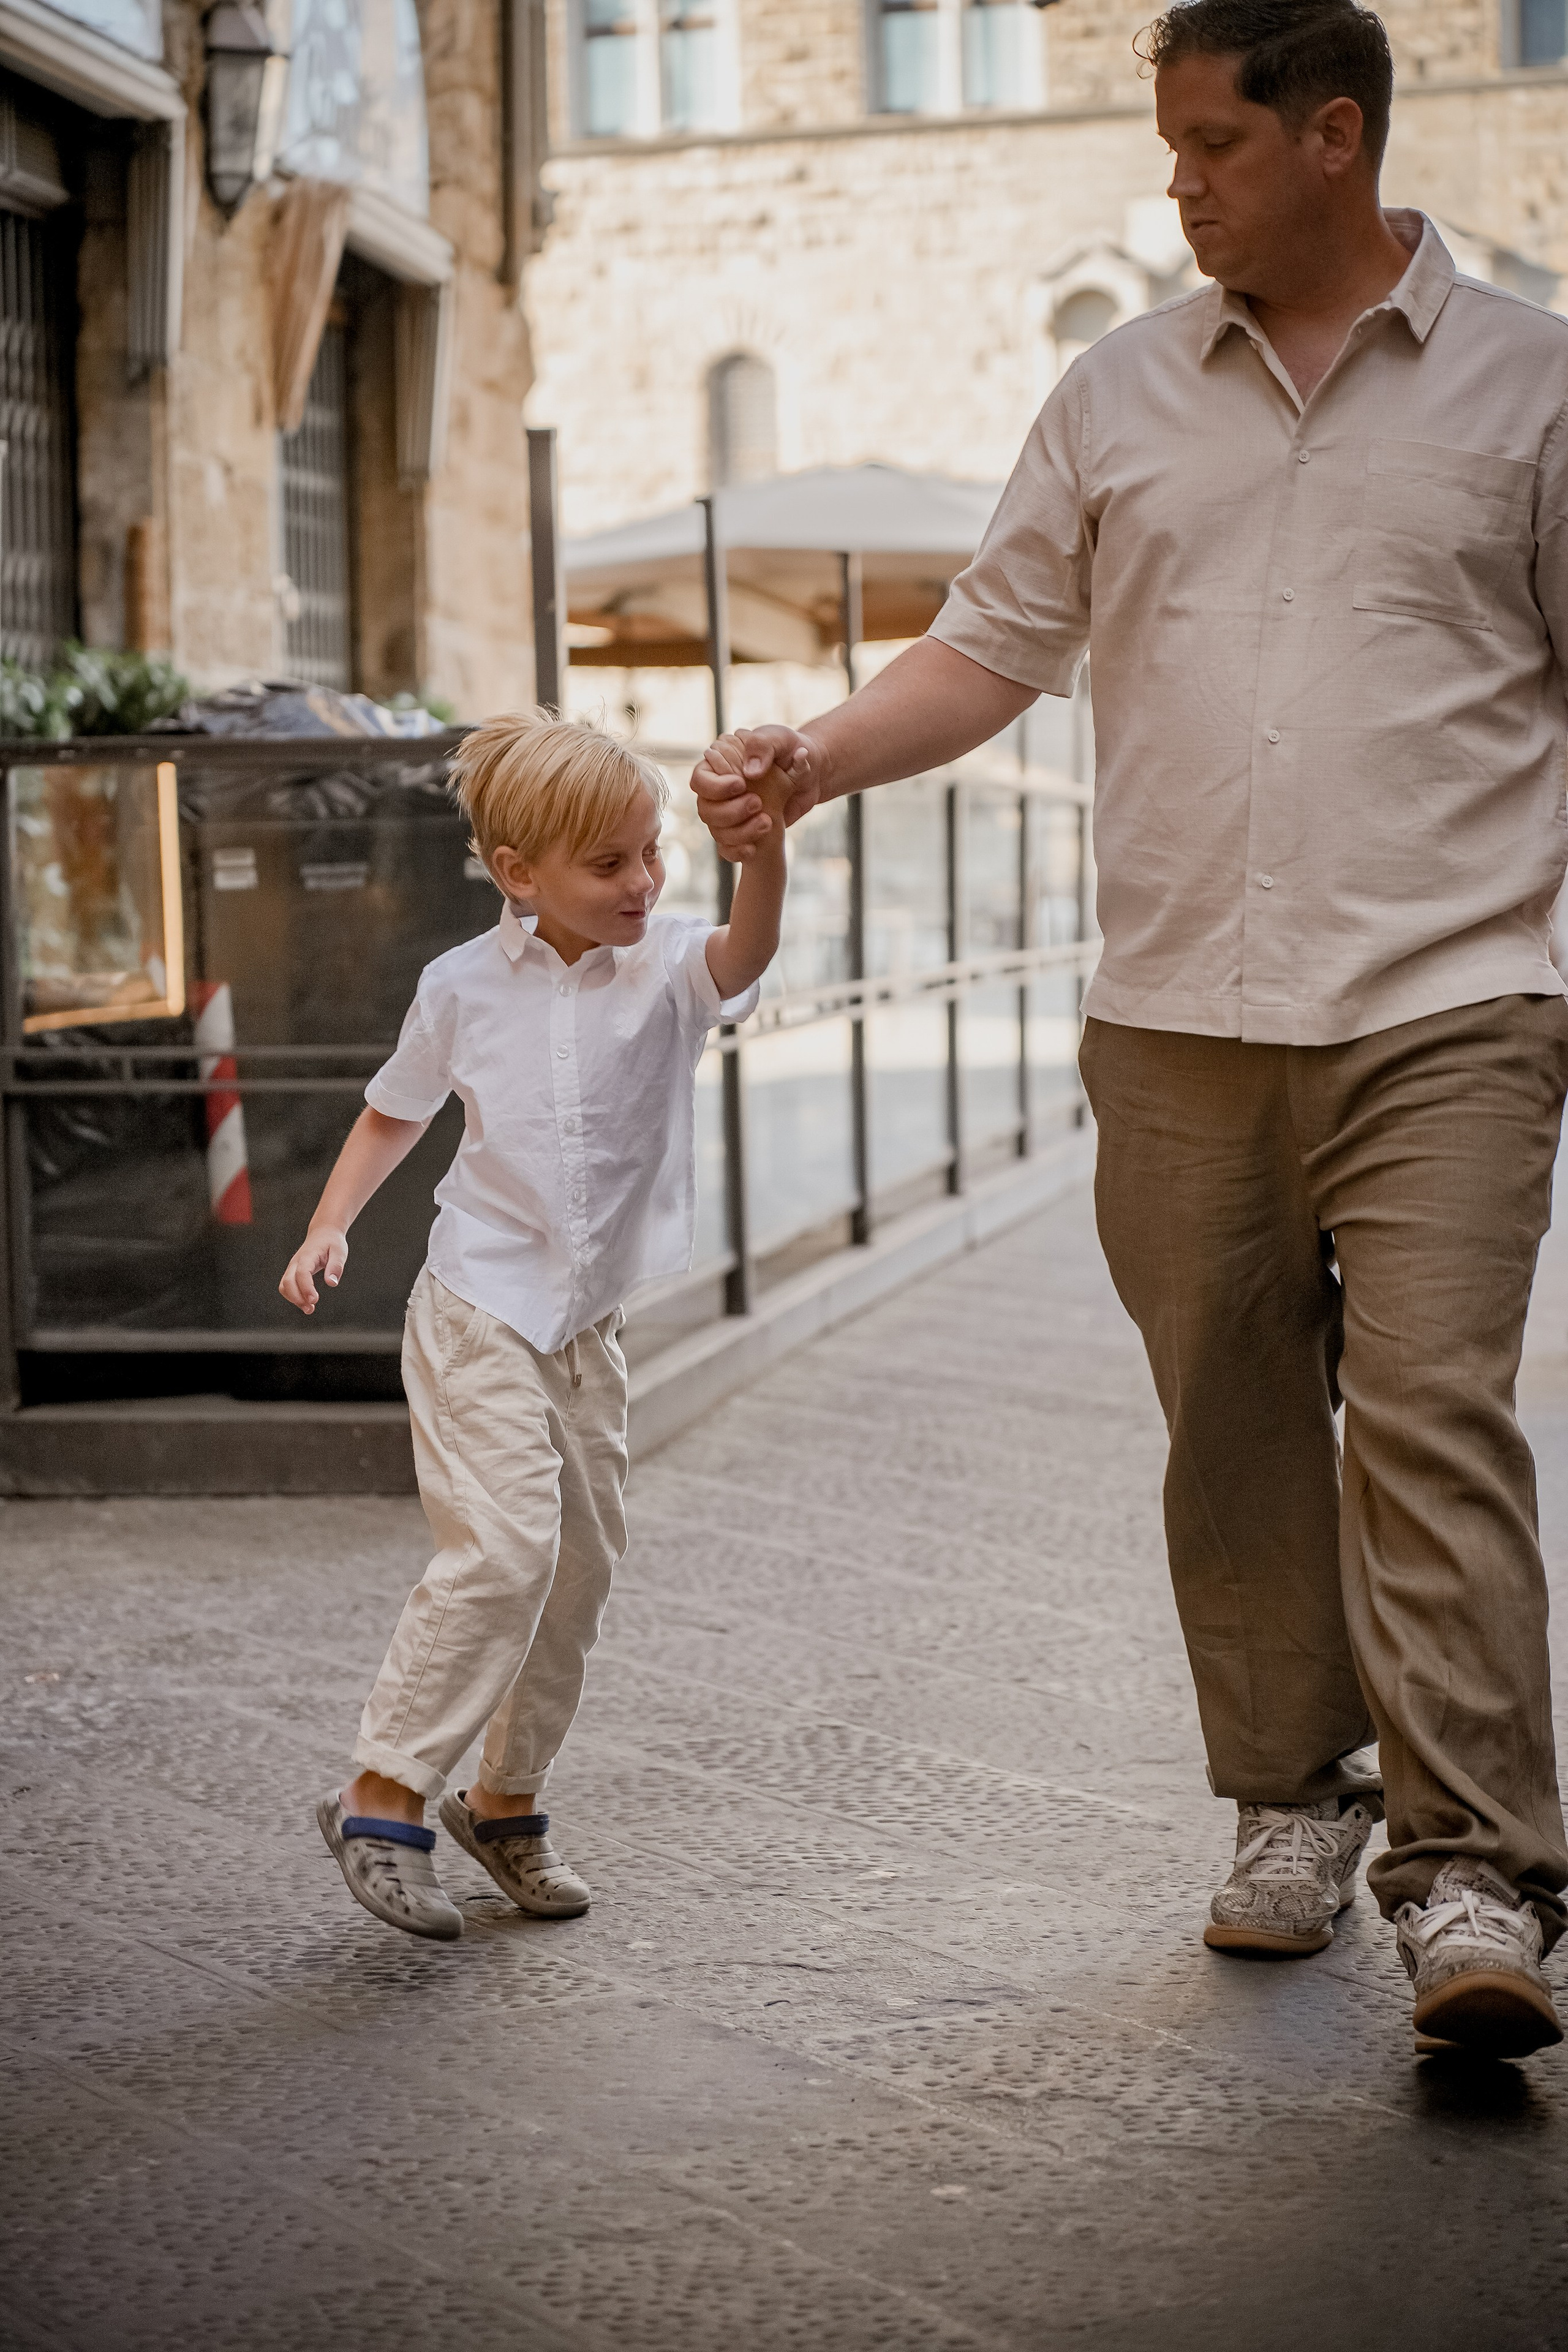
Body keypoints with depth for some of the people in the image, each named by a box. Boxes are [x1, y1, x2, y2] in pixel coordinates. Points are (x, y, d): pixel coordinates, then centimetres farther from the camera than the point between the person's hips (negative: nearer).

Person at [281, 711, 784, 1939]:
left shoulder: (668, 964, -6)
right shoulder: (465, 984, -4)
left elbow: (746, 951, -31)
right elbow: (396, 1112, 14)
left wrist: (765, 842, -50)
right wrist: (330, 1226, 2)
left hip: (588, 1330, 3)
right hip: (480, 1314, -3)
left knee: (583, 1566, 10)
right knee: (503, 1549, -18)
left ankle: (507, 1801, 28)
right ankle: (384, 1795, -8)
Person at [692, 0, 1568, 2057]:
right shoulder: (1119, 397, 13)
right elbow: (992, 651, 13)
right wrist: (816, 758, -3)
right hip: (1179, 1022, 4)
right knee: (1233, 1436, 7)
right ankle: (1293, 1803, 22)